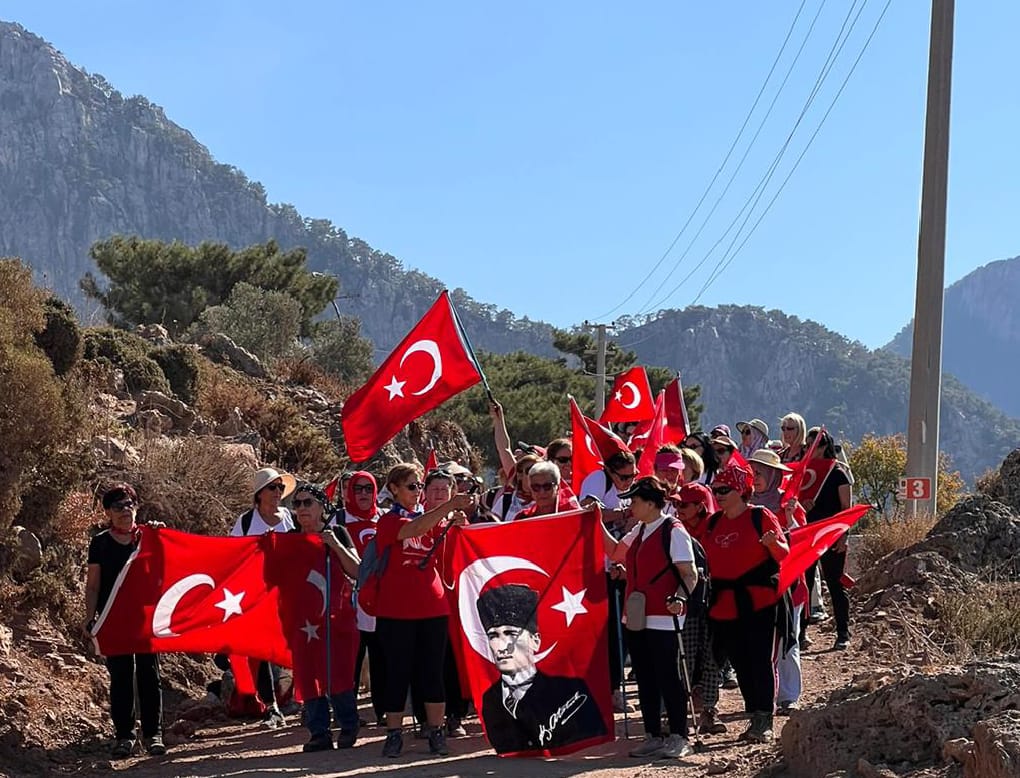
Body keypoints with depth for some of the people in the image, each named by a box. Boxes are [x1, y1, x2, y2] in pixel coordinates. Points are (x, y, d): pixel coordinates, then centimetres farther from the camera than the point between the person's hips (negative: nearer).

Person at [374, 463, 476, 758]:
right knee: (398, 672, 0)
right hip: (396, 610, -3)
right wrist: (450, 504, -31)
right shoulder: (389, 521, -2)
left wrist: (459, 514, -22)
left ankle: (437, 732, 6)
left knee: (432, 672, 3)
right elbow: (415, 529, -22)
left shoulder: (431, 518, 13)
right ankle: (394, 734, 6)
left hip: (432, 607, 4)